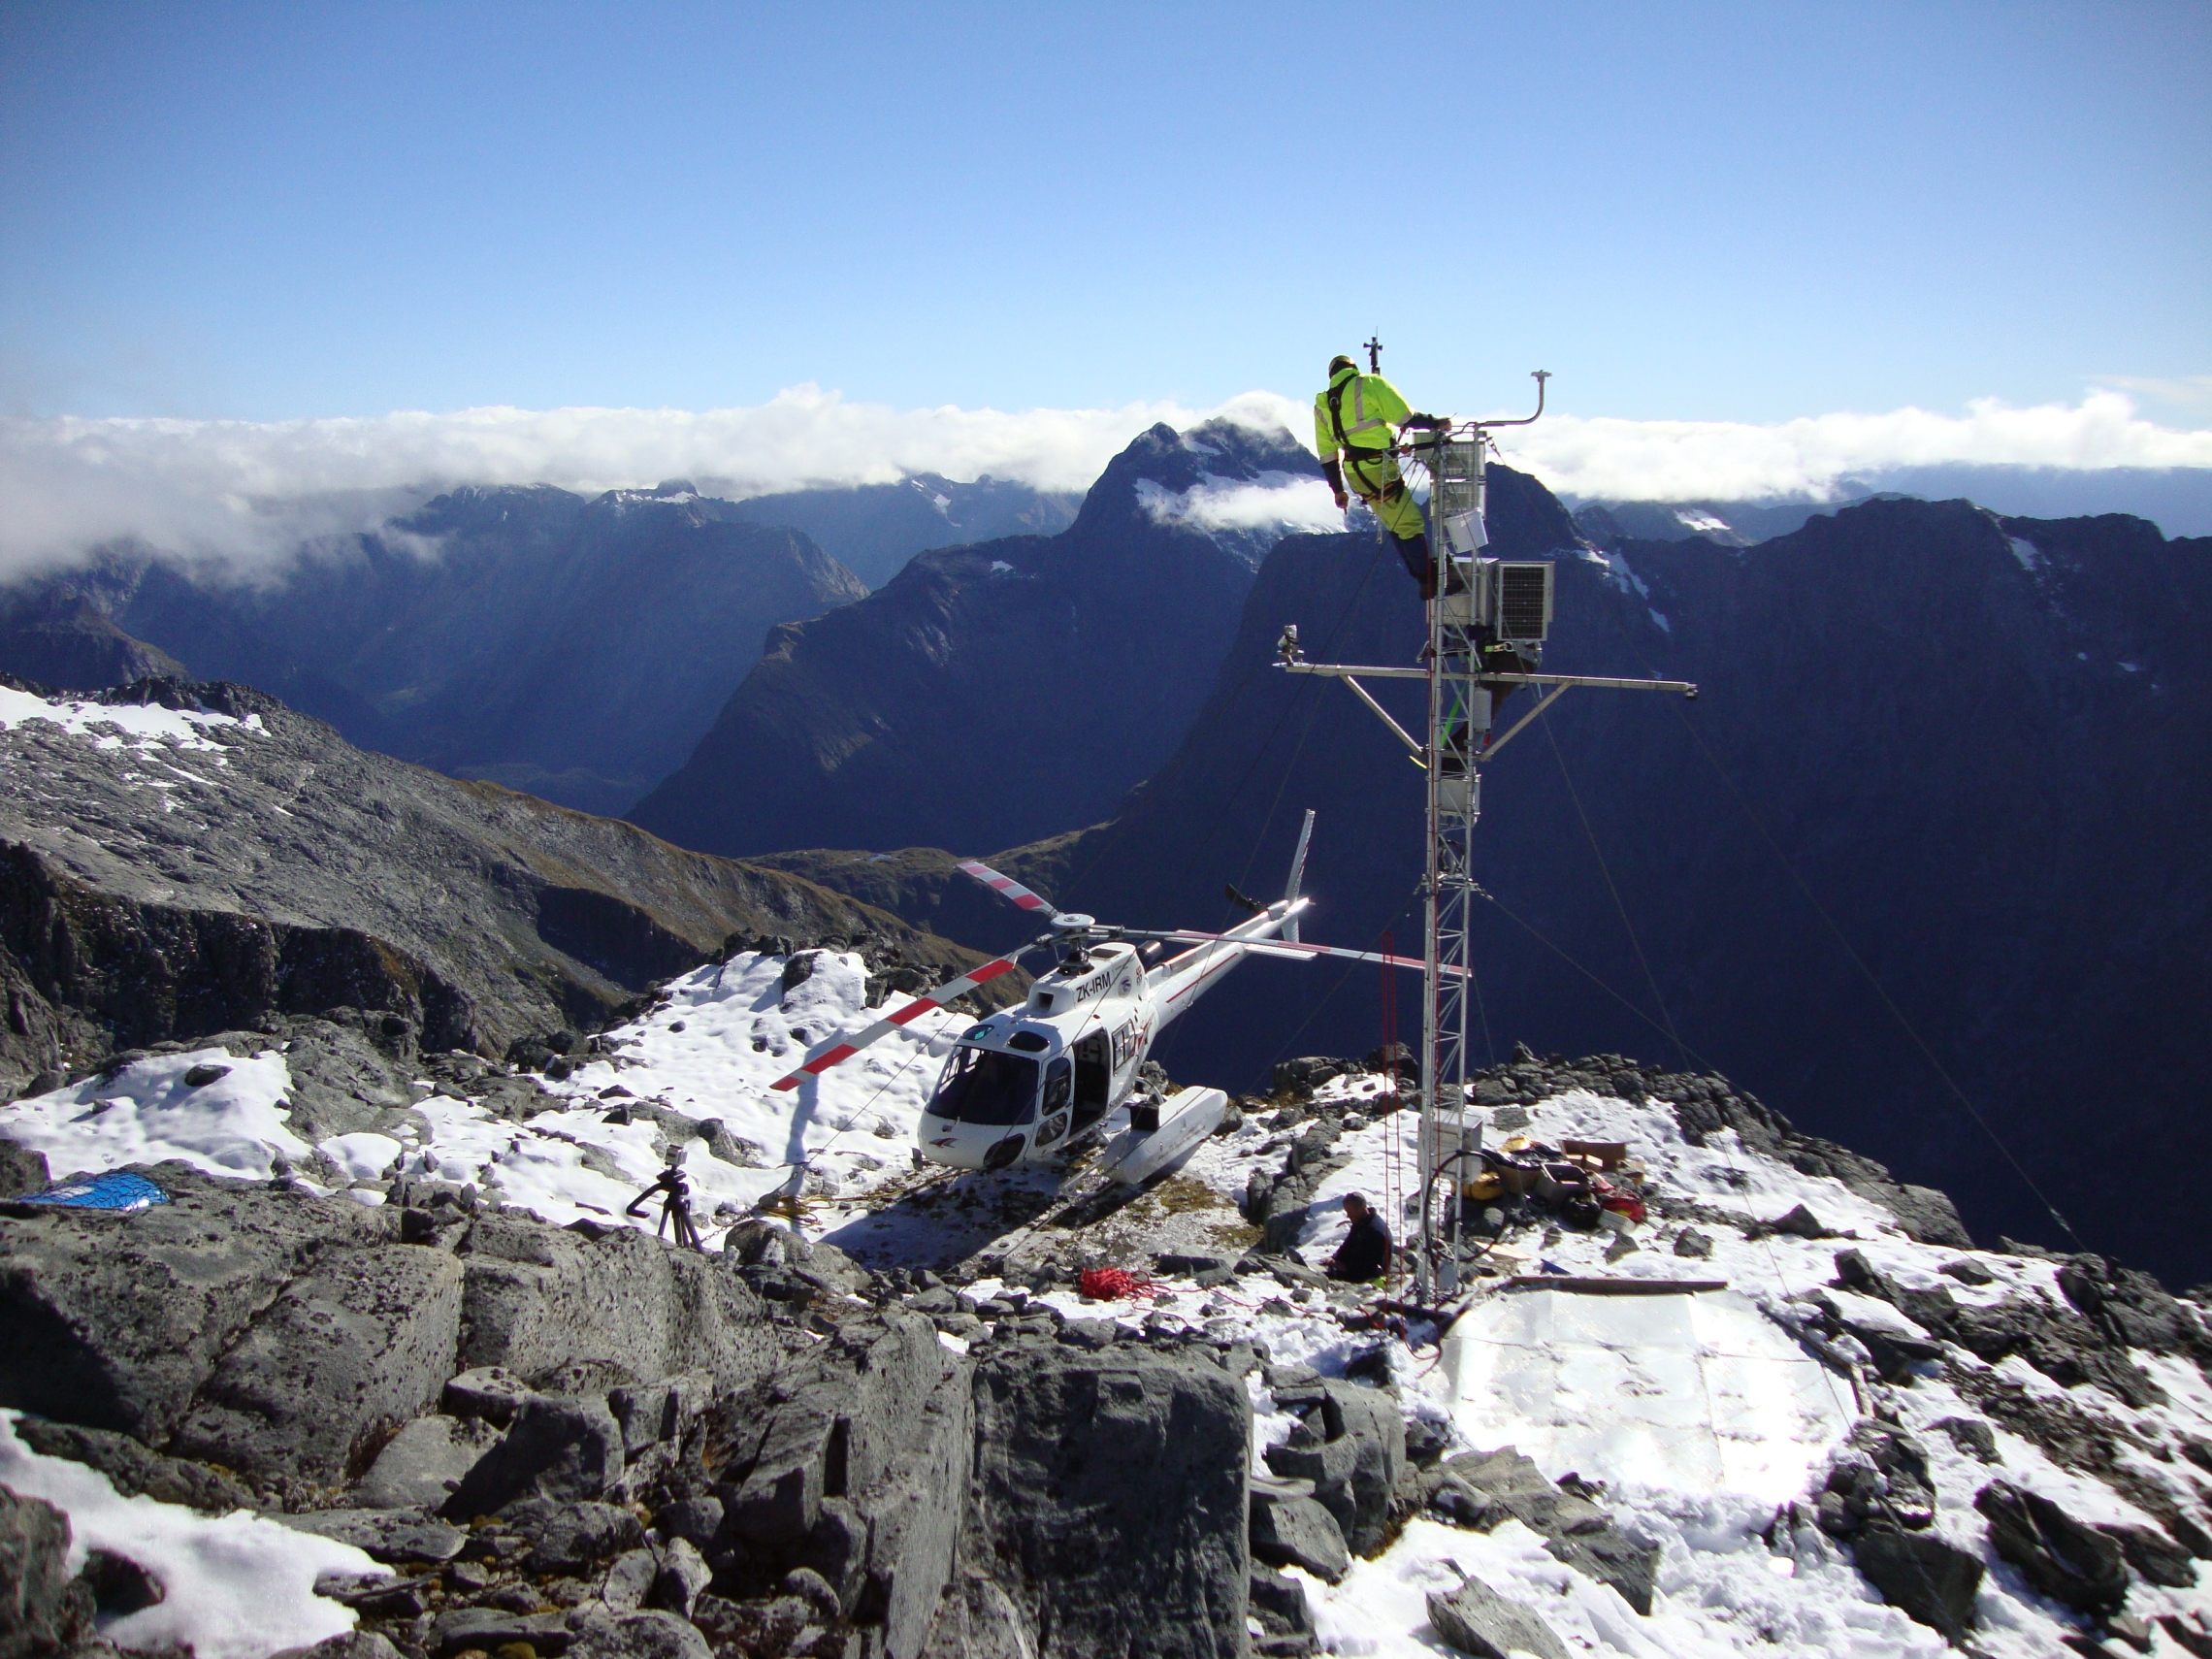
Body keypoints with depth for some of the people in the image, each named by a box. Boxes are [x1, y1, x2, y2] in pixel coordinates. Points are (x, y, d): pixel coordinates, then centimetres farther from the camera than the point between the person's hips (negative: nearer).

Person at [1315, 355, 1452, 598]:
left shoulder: (1322, 404, 15)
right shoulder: (1370, 384, -1)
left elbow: (1327, 454, 15)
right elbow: (1405, 417, -7)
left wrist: (1337, 489, 20)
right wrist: (1434, 423, 7)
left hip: (1353, 473, 6)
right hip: (1379, 467, -6)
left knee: (1396, 524, 17)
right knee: (1409, 522, -1)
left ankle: (1423, 574, 18)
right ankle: (1430, 582, -1)